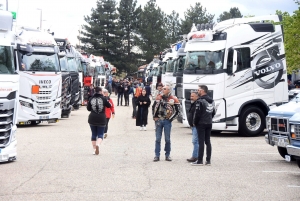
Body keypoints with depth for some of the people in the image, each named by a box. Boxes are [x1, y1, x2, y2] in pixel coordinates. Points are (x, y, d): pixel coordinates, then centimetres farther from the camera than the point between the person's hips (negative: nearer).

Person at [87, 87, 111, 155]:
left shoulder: (91, 99, -1)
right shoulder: (103, 99, -7)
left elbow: (88, 108, 8)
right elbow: (109, 106, 6)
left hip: (92, 119, 2)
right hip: (101, 119, -2)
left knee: (94, 134, 13)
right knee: (100, 135, 3)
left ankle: (94, 149, 11)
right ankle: (98, 144, -26)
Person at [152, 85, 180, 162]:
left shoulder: (173, 99, -3)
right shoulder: (159, 97, 5)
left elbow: (177, 110, 1)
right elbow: (154, 107, 13)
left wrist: (171, 119, -3)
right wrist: (155, 117, 5)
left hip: (167, 121, -2)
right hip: (158, 120, 2)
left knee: (167, 139, 4)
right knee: (158, 139, 3)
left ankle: (167, 155, 13)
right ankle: (157, 155, 6)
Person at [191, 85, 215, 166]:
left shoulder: (200, 100, -14)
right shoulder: (211, 100, 13)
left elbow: (198, 113, -16)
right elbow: (213, 112, 18)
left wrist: (195, 122, -5)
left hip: (201, 124, -7)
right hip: (209, 123, 7)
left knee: (201, 142, -6)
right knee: (208, 141, 10)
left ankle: (200, 161, -6)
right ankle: (208, 160, 10)